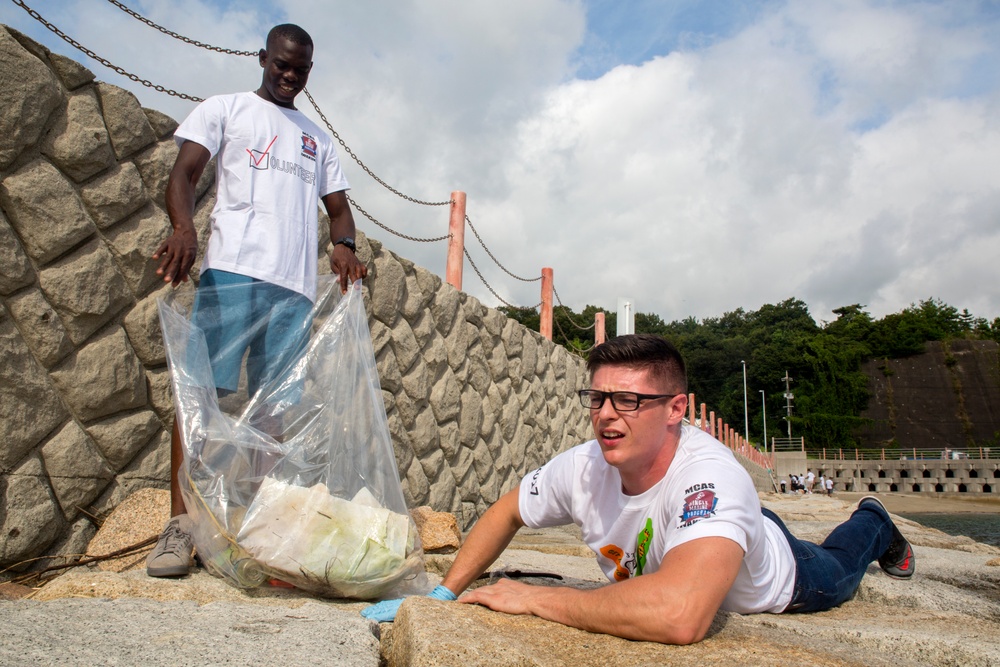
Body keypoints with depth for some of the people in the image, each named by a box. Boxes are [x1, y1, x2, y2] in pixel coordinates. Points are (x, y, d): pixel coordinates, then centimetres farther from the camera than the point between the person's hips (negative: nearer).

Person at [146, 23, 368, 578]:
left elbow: (337, 206, 23)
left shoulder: (318, 139, 28)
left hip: (296, 284, 4)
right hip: (231, 269, -3)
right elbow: (183, 175, 5)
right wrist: (184, 227, -18)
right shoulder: (224, 109, 17)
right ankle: (179, 524, -9)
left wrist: (343, 245, -2)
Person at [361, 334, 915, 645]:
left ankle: (873, 526, 58)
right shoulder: (583, 467, -34)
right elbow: (505, 513, -14)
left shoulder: (708, 477, -51)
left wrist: (532, 597, -54)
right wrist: (444, 594, -24)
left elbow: (680, 616, -67)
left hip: (778, 582, -4)